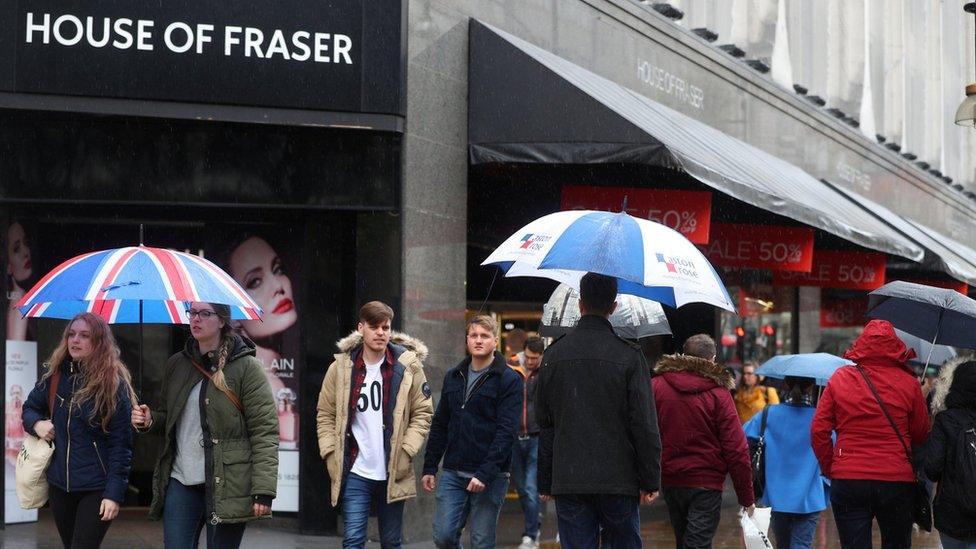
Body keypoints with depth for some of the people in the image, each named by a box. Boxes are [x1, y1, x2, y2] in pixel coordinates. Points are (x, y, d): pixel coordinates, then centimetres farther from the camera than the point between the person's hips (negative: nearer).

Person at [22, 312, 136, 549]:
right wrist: (37, 423, -5)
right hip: (59, 484, 5)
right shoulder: (55, 376, 3)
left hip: (96, 489, -5)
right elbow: (30, 407, 19)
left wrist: (114, 493, -17)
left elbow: (120, 445, -12)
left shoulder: (114, 385, -11)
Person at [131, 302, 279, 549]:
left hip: (226, 488, -4)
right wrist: (149, 420, 1)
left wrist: (263, 490, -16)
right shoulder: (176, 364, 12)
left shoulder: (247, 368, -4)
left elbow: (264, 431, -8)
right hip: (180, 483, 4)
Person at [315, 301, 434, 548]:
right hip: (355, 472, 0)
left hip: (392, 473, 1)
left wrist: (406, 451, -8)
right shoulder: (341, 367, 0)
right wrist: (330, 453, -2)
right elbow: (325, 414, 7)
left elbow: (423, 412, 2)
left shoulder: (408, 366, -1)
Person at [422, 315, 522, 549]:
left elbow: (506, 432, -12)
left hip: (490, 476, -5)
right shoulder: (453, 377, 13)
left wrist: (485, 473, -20)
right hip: (453, 473, 5)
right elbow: (440, 426, 18)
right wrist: (429, 467, 12)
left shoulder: (509, 380, -5)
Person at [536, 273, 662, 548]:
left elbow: (544, 425, 9)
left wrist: (545, 483, 16)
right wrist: (650, 481, 0)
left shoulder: (554, 355, 5)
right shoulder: (629, 356, -6)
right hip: (619, 482, -2)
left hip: (568, 482, 2)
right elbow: (644, 425, -7)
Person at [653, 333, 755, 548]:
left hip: (669, 481, 4)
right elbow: (736, 449, -10)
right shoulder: (718, 393, -9)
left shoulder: (657, 386, -1)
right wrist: (747, 498, -3)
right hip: (707, 482, -4)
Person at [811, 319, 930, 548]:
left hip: (847, 479, 0)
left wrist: (829, 468, 10)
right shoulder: (908, 383, -2)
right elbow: (921, 434, 1)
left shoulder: (839, 379, 0)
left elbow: (818, 429, 0)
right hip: (897, 481, 0)